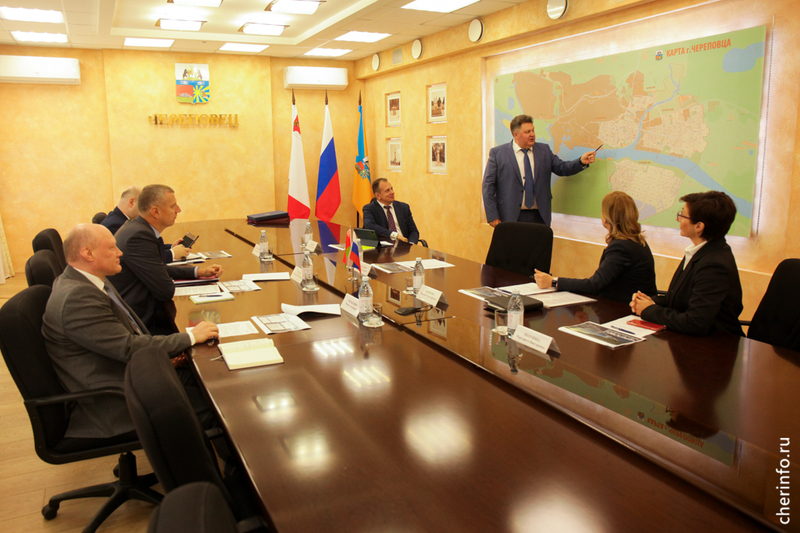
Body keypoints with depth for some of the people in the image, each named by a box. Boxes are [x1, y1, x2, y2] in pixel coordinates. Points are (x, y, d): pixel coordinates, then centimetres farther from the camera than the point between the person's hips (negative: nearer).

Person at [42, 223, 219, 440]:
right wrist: (190, 337, -16)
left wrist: (165, 351, 1)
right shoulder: (76, 297, -23)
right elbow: (129, 348, -24)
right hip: (116, 406, -10)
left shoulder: (85, 283, 8)